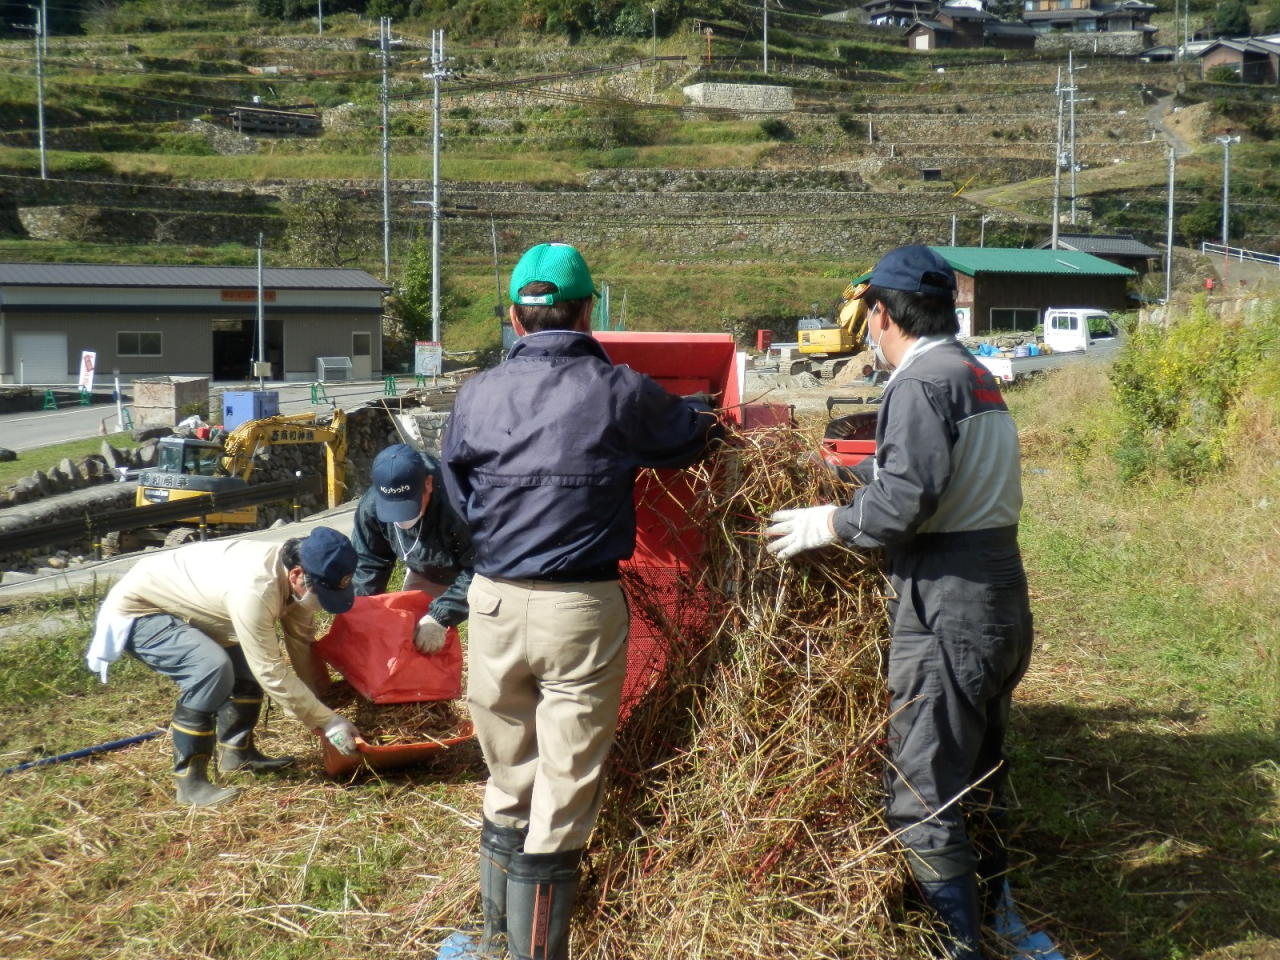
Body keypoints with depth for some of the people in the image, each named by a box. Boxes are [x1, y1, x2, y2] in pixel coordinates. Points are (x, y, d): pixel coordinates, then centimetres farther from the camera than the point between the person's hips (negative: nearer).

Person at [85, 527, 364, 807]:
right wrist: (327, 721, -25)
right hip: (135, 612, -9)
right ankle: (190, 782, -18)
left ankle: (236, 753, 21)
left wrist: (323, 703, 1)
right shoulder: (255, 590, -37)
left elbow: (302, 644, 0)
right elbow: (271, 672, -31)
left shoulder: (292, 568, -10)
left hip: (176, 606, 10)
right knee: (213, 667, -29)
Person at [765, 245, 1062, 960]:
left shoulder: (925, 381, -15)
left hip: (949, 618, -10)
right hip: (1003, 607, 10)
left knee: (923, 800, -2)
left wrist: (827, 524, -7)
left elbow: (902, 505, -23)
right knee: (983, 776, 25)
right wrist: (861, 477, 24)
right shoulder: (978, 376, 15)